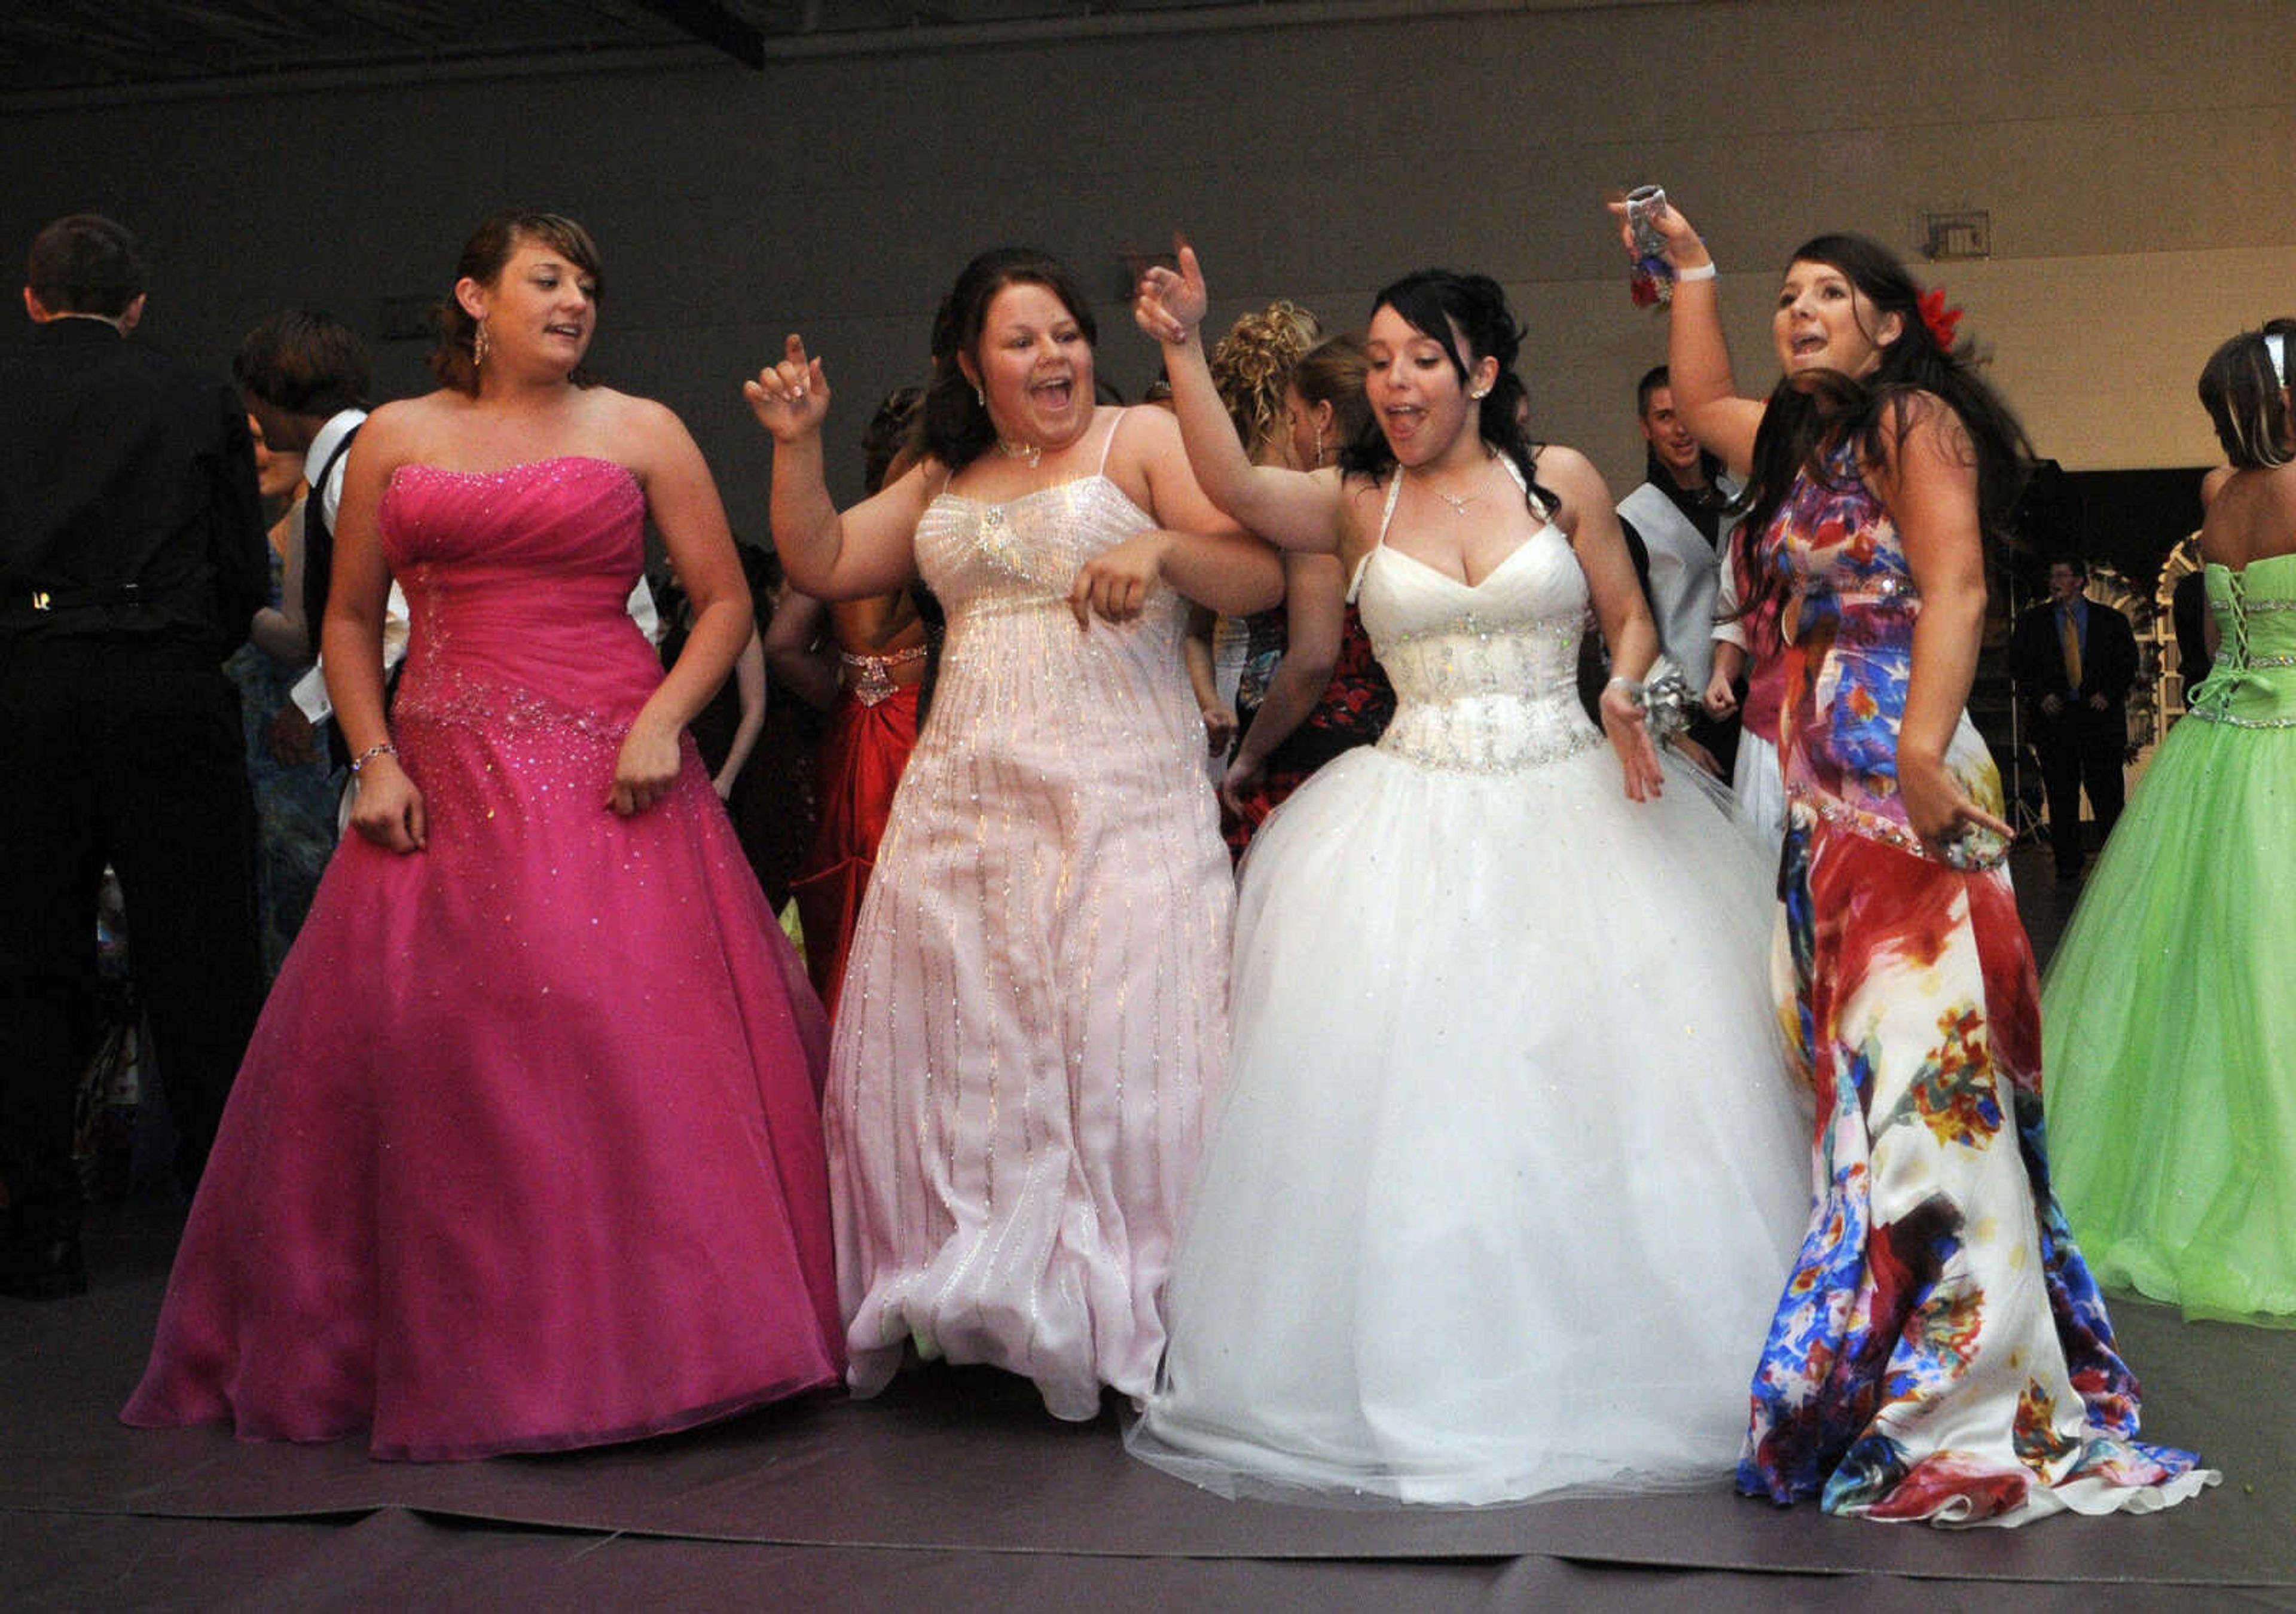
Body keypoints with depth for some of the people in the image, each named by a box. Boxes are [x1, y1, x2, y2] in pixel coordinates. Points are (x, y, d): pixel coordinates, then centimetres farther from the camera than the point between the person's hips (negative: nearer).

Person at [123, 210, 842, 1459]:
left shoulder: (641, 432, 9)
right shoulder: (395, 439, 13)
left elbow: (726, 601, 6)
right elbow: (350, 621, 15)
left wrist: (662, 721, -9)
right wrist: (373, 759, 1)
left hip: (608, 779, -1)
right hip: (444, 784, 2)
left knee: (637, 1045, -9)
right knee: (414, 1047, -2)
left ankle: (639, 1334, 5)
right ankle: (451, 1348, 13)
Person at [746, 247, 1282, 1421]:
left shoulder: (1142, 441, 2)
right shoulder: (943, 482, 19)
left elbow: (1262, 577, -5)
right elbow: (821, 566, 17)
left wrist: (1163, 546, -23)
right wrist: (796, 447, 5)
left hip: (1121, 798, -5)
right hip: (966, 800, 5)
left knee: (1116, 1046, -8)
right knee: (964, 1048, 6)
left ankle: (1123, 1316, 3)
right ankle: (978, 1292, 19)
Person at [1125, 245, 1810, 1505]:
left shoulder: (1563, 482, 4)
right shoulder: (1357, 503, 5)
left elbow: (1631, 618, 10)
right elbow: (1233, 487, -11)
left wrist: (1626, 694, -9)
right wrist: (1183, 352, -20)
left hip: (1570, 804, 0)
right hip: (1419, 820, 1)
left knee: (1596, 1084, 1)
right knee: (1410, 1085, -2)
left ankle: (1605, 1357, 17)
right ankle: (1429, 1373, 11)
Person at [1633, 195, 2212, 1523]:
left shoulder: (1913, 419, -3)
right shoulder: (1801, 438, 21)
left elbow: (1956, 587, -16)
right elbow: (1702, 399, 41)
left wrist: (1924, 745, -27)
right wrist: (1692, 266, 39)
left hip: (1906, 784, -9)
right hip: (1826, 793, 9)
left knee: (1917, 1066, -12)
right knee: (1846, 1067, 8)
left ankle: (1965, 1412, -10)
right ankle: (1857, 1382, 14)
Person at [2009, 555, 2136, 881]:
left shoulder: (2111, 621, 9)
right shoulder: (2032, 622, 10)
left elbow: (2128, 664, 9)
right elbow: (2019, 666, 8)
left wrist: (2108, 694, -6)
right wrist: (2040, 695, -6)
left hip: (2101, 716, -1)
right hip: (2054, 716, 1)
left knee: (2107, 793, -4)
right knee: (2062, 796, 2)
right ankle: (2068, 864, 8)